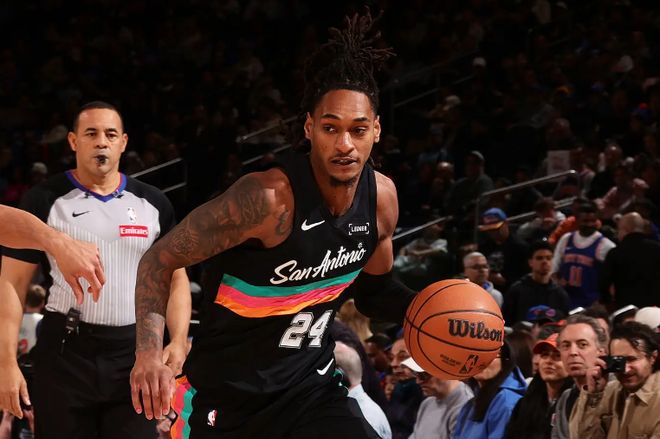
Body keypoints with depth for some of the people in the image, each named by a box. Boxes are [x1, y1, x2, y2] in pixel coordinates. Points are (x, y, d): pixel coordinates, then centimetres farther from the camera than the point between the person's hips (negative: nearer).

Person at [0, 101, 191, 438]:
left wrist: (178, 341, -4)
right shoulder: (45, 201, 1)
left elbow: (175, 280, 14)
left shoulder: (153, 205, 10)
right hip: (65, 354, -2)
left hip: (135, 357, 2)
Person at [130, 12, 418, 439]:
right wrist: (150, 352, -30)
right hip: (225, 390, -5)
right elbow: (161, 260, -16)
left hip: (309, 386, 5)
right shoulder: (268, 196, -24)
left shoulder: (381, 196, -4)